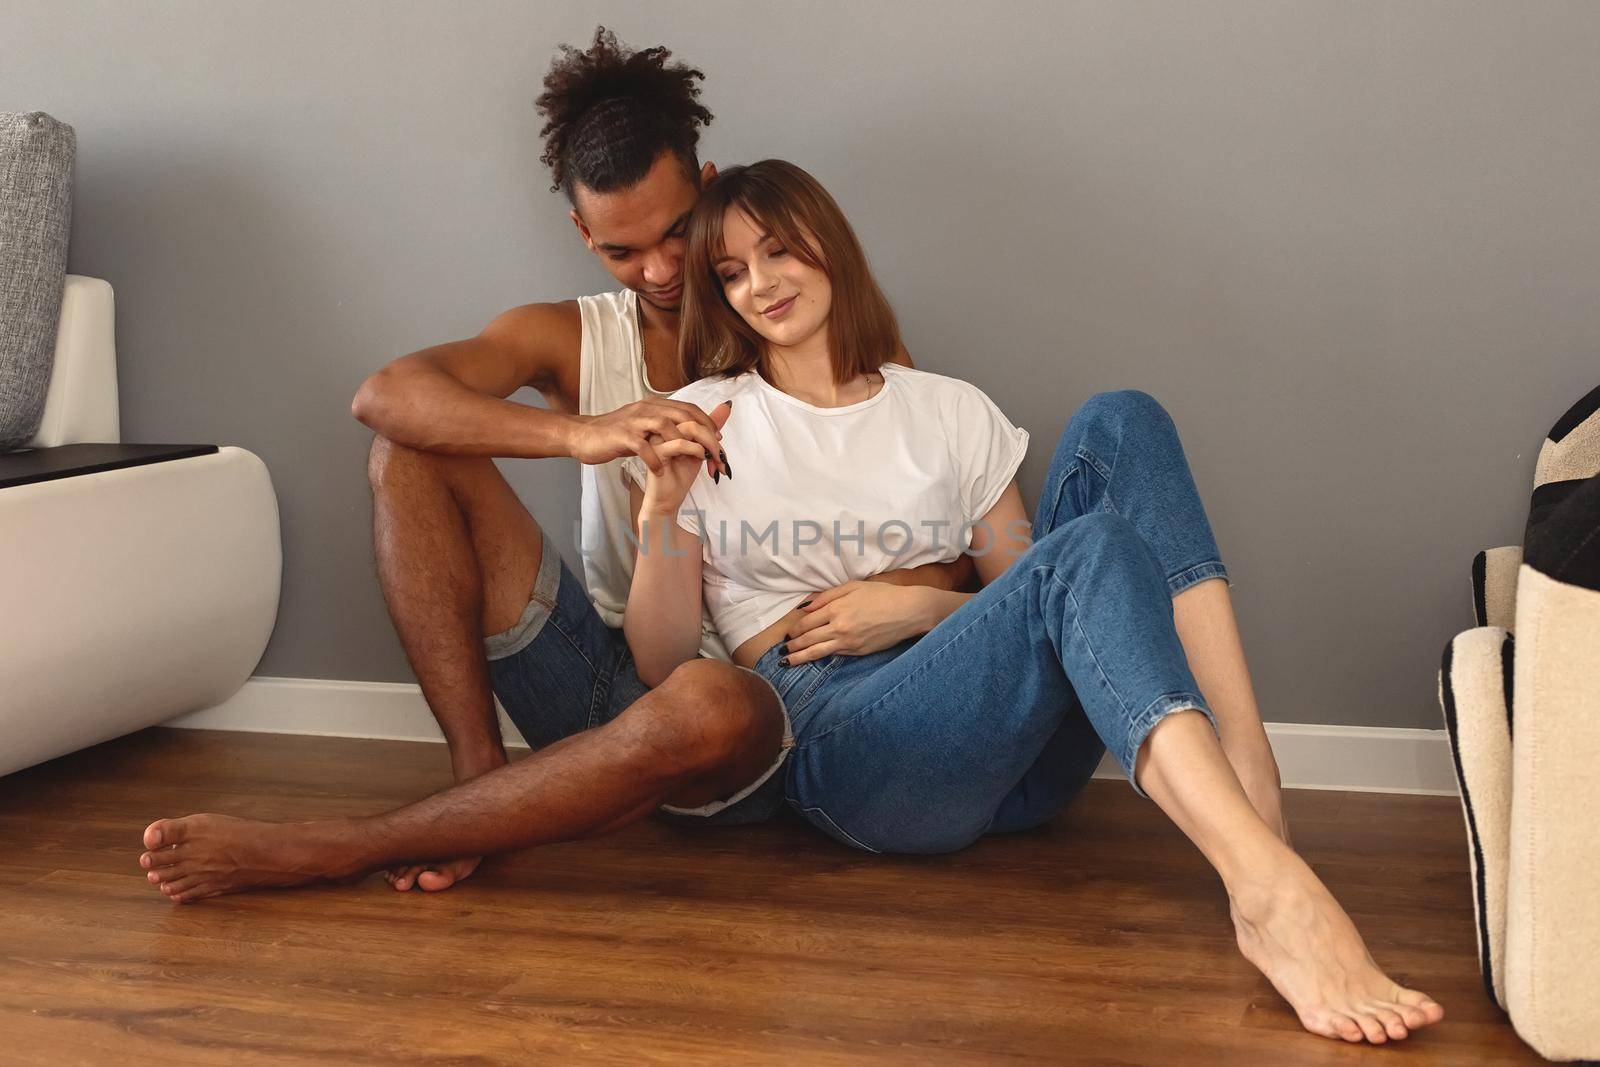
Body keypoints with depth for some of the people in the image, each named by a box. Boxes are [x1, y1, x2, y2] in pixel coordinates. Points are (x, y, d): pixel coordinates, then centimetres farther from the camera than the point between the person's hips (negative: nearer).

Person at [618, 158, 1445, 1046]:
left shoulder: (950, 412, 20)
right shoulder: (702, 423, 14)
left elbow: (1026, 602, 17)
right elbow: (662, 664, 8)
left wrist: (921, 607, -2)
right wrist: (660, 514, -9)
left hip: (1018, 755, 4)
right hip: (844, 740, -4)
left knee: (1118, 424, -14)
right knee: (1091, 548, -30)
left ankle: (1247, 766, -30)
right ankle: (1275, 895, -49)